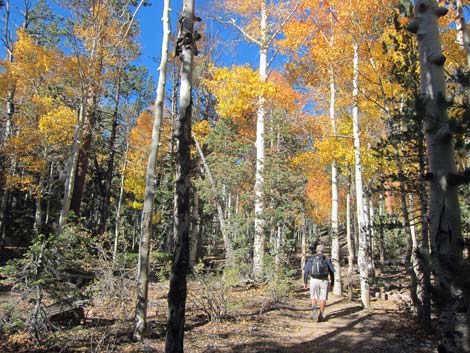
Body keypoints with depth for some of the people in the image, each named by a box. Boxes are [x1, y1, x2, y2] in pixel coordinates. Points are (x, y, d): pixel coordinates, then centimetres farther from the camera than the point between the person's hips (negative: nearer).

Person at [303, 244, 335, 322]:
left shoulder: (311, 259, 4)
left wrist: (305, 282, 5)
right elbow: (332, 272, 2)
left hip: (314, 280, 0)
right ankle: (321, 316, 11)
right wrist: (332, 284, 9)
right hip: (324, 281, 0)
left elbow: (306, 271, -1)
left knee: (313, 297, 15)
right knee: (322, 299, 12)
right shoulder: (327, 259, 3)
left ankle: (314, 309, -11)